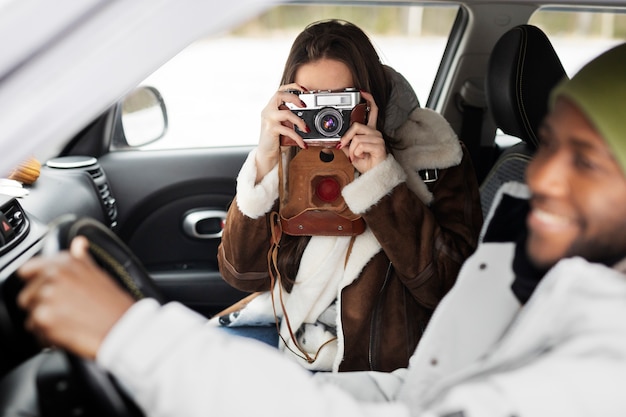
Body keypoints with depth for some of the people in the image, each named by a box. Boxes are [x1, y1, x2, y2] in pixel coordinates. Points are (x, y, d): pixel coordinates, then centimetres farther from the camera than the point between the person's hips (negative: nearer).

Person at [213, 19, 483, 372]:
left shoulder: (435, 156, -10)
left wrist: (383, 179, -24)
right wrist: (265, 161, -19)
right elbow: (242, 272, -9)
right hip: (282, 326, 4)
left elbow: (446, 285, -18)